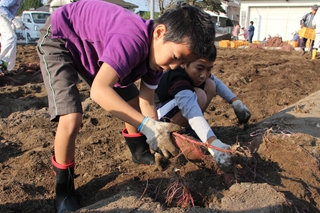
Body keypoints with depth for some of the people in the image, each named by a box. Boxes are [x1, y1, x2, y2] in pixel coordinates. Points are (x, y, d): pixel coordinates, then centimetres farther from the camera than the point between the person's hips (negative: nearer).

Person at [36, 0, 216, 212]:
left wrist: (160, 136, -19)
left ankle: (140, 151, 36)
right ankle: (63, 190, 2)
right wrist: (147, 126, -50)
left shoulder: (157, 49, -12)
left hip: (94, 46, 8)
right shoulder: (133, 40, -39)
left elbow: (146, 102, -7)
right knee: (71, 120, -23)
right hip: (59, 39, -8)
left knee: (133, 101, 10)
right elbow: (99, 91, -48)